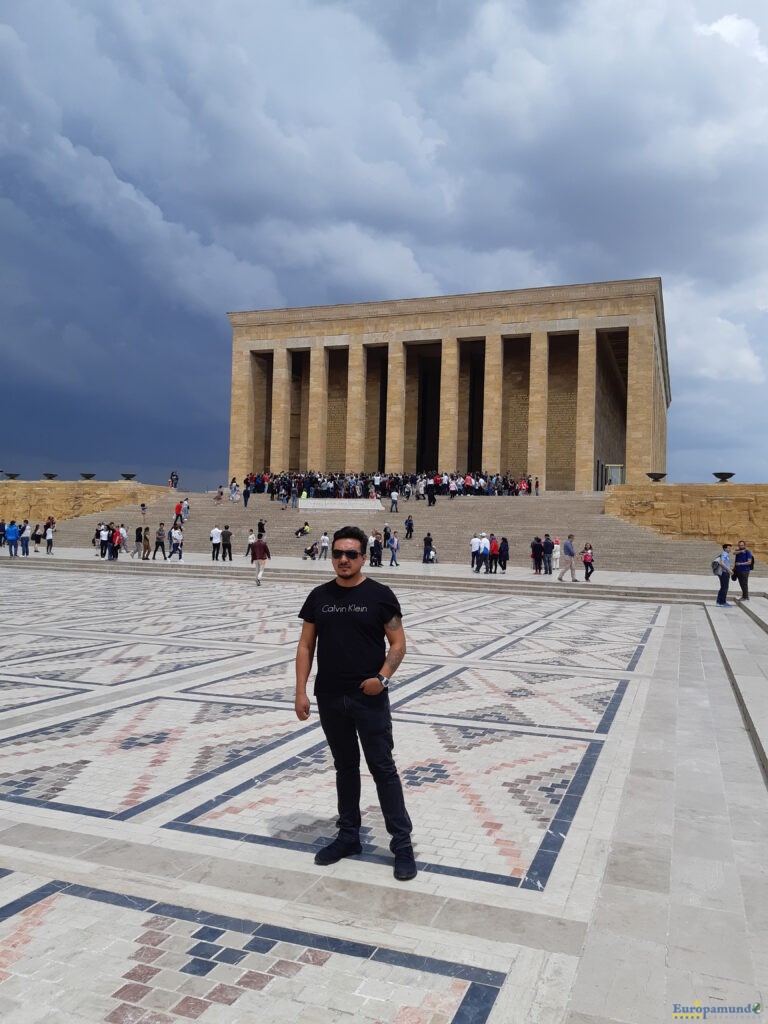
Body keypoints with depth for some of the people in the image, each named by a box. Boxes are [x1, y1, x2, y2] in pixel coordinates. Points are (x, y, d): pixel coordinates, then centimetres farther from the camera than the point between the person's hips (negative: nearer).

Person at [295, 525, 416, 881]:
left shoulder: (379, 595, -6)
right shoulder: (319, 597, 4)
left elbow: (398, 643, -3)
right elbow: (306, 646, 7)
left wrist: (382, 677, -18)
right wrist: (301, 691, 0)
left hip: (369, 698, -4)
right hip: (330, 698, 4)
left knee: (383, 768, 2)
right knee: (345, 767, 17)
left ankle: (402, 842, 13)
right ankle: (348, 836, 31)